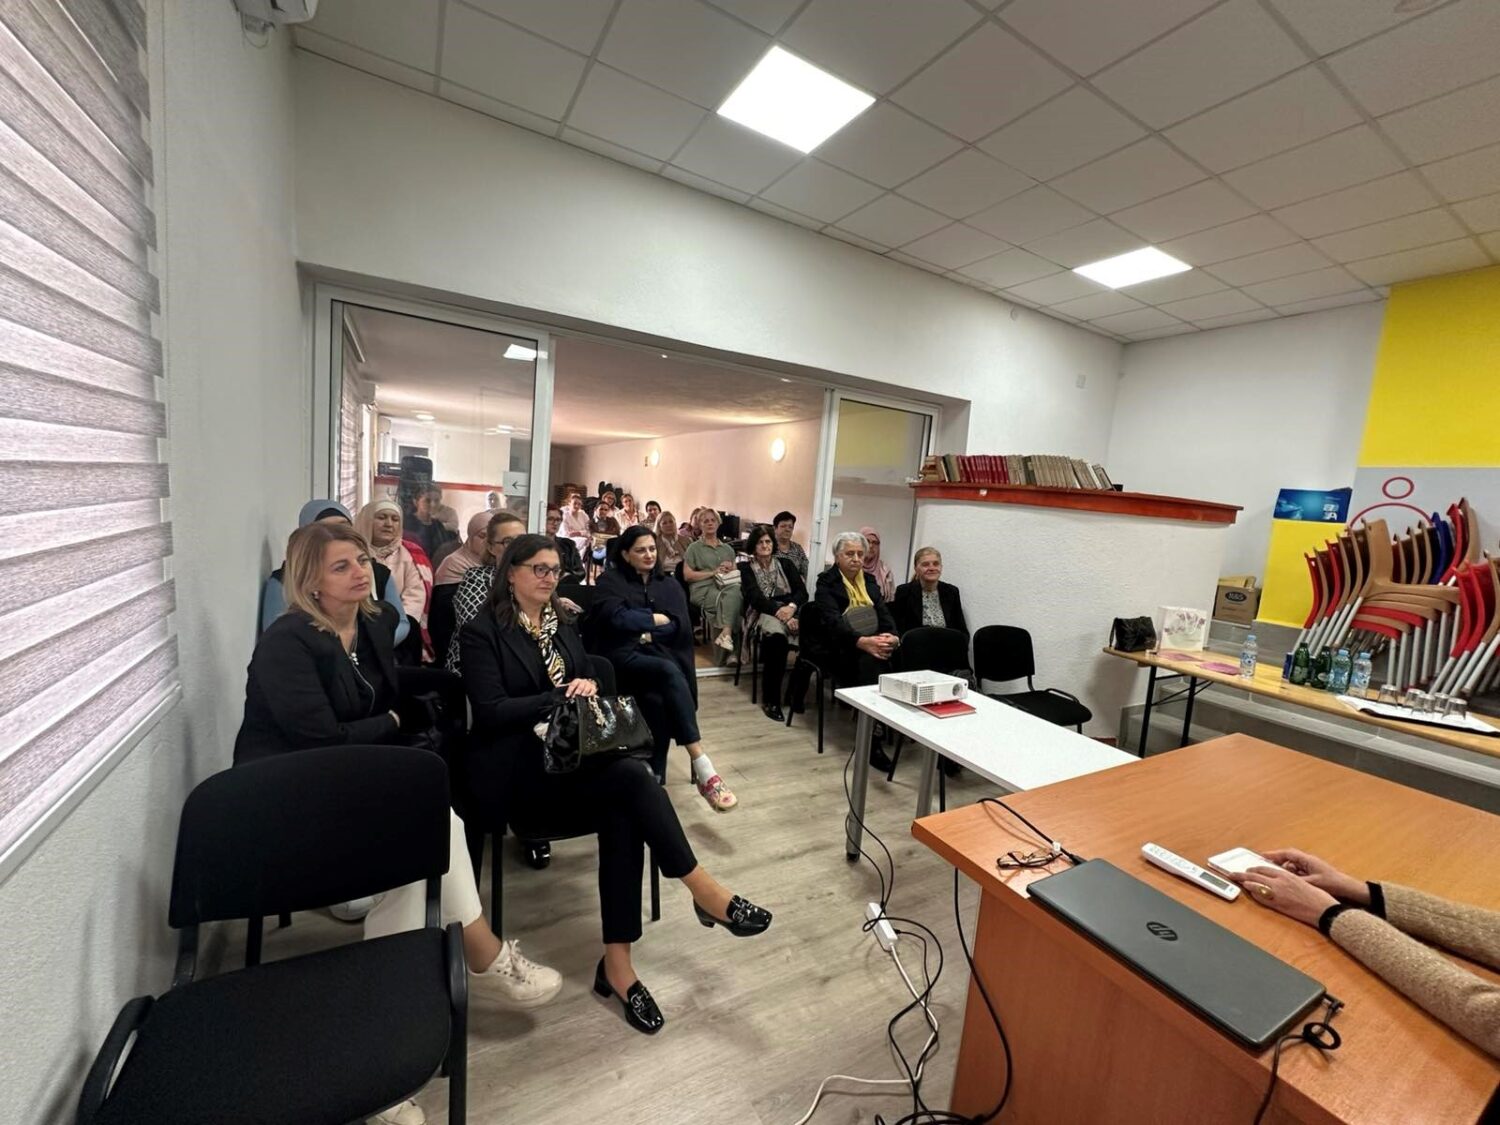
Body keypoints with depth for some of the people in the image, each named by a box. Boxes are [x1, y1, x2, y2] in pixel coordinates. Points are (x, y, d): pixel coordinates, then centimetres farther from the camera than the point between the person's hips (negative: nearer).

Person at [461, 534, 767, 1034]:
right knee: (632, 775, -29)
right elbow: (490, 712, -12)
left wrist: (587, 686, -7)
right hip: (517, 763, -5)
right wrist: (560, 697, -16)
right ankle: (703, 890, -17)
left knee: (621, 812, -27)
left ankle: (618, 960, -16)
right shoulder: (482, 631, -3)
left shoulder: (564, 625, 16)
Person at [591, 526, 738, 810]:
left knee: (663, 700, -33)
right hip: (625, 656, -3)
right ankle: (702, 769, -41)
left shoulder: (669, 584, 18)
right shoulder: (610, 580, 7)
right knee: (669, 672, -36)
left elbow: (681, 625, 3)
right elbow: (616, 618, -10)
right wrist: (657, 618, -2)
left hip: (661, 654, 4)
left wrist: (649, 634, -10)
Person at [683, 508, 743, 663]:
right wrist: (713, 572, -5)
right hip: (703, 589, -3)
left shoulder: (728, 548, 27)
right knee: (730, 599, -35)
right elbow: (687, 575, 3)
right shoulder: (694, 548, 14)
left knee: (735, 592, -36)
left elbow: (736, 572, 22)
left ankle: (726, 634, -44)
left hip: (727, 586, 3)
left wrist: (730, 568, -2)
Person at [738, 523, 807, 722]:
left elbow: (802, 591, 8)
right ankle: (772, 700, -31)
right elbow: (755, 597, -6)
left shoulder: (785, 563, 19)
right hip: (762, 613, -3)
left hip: (790, 611, 3)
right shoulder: (746, 568, 11)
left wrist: (791, 607, -16)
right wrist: (780, 613, -23)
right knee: (776, 635, -39)